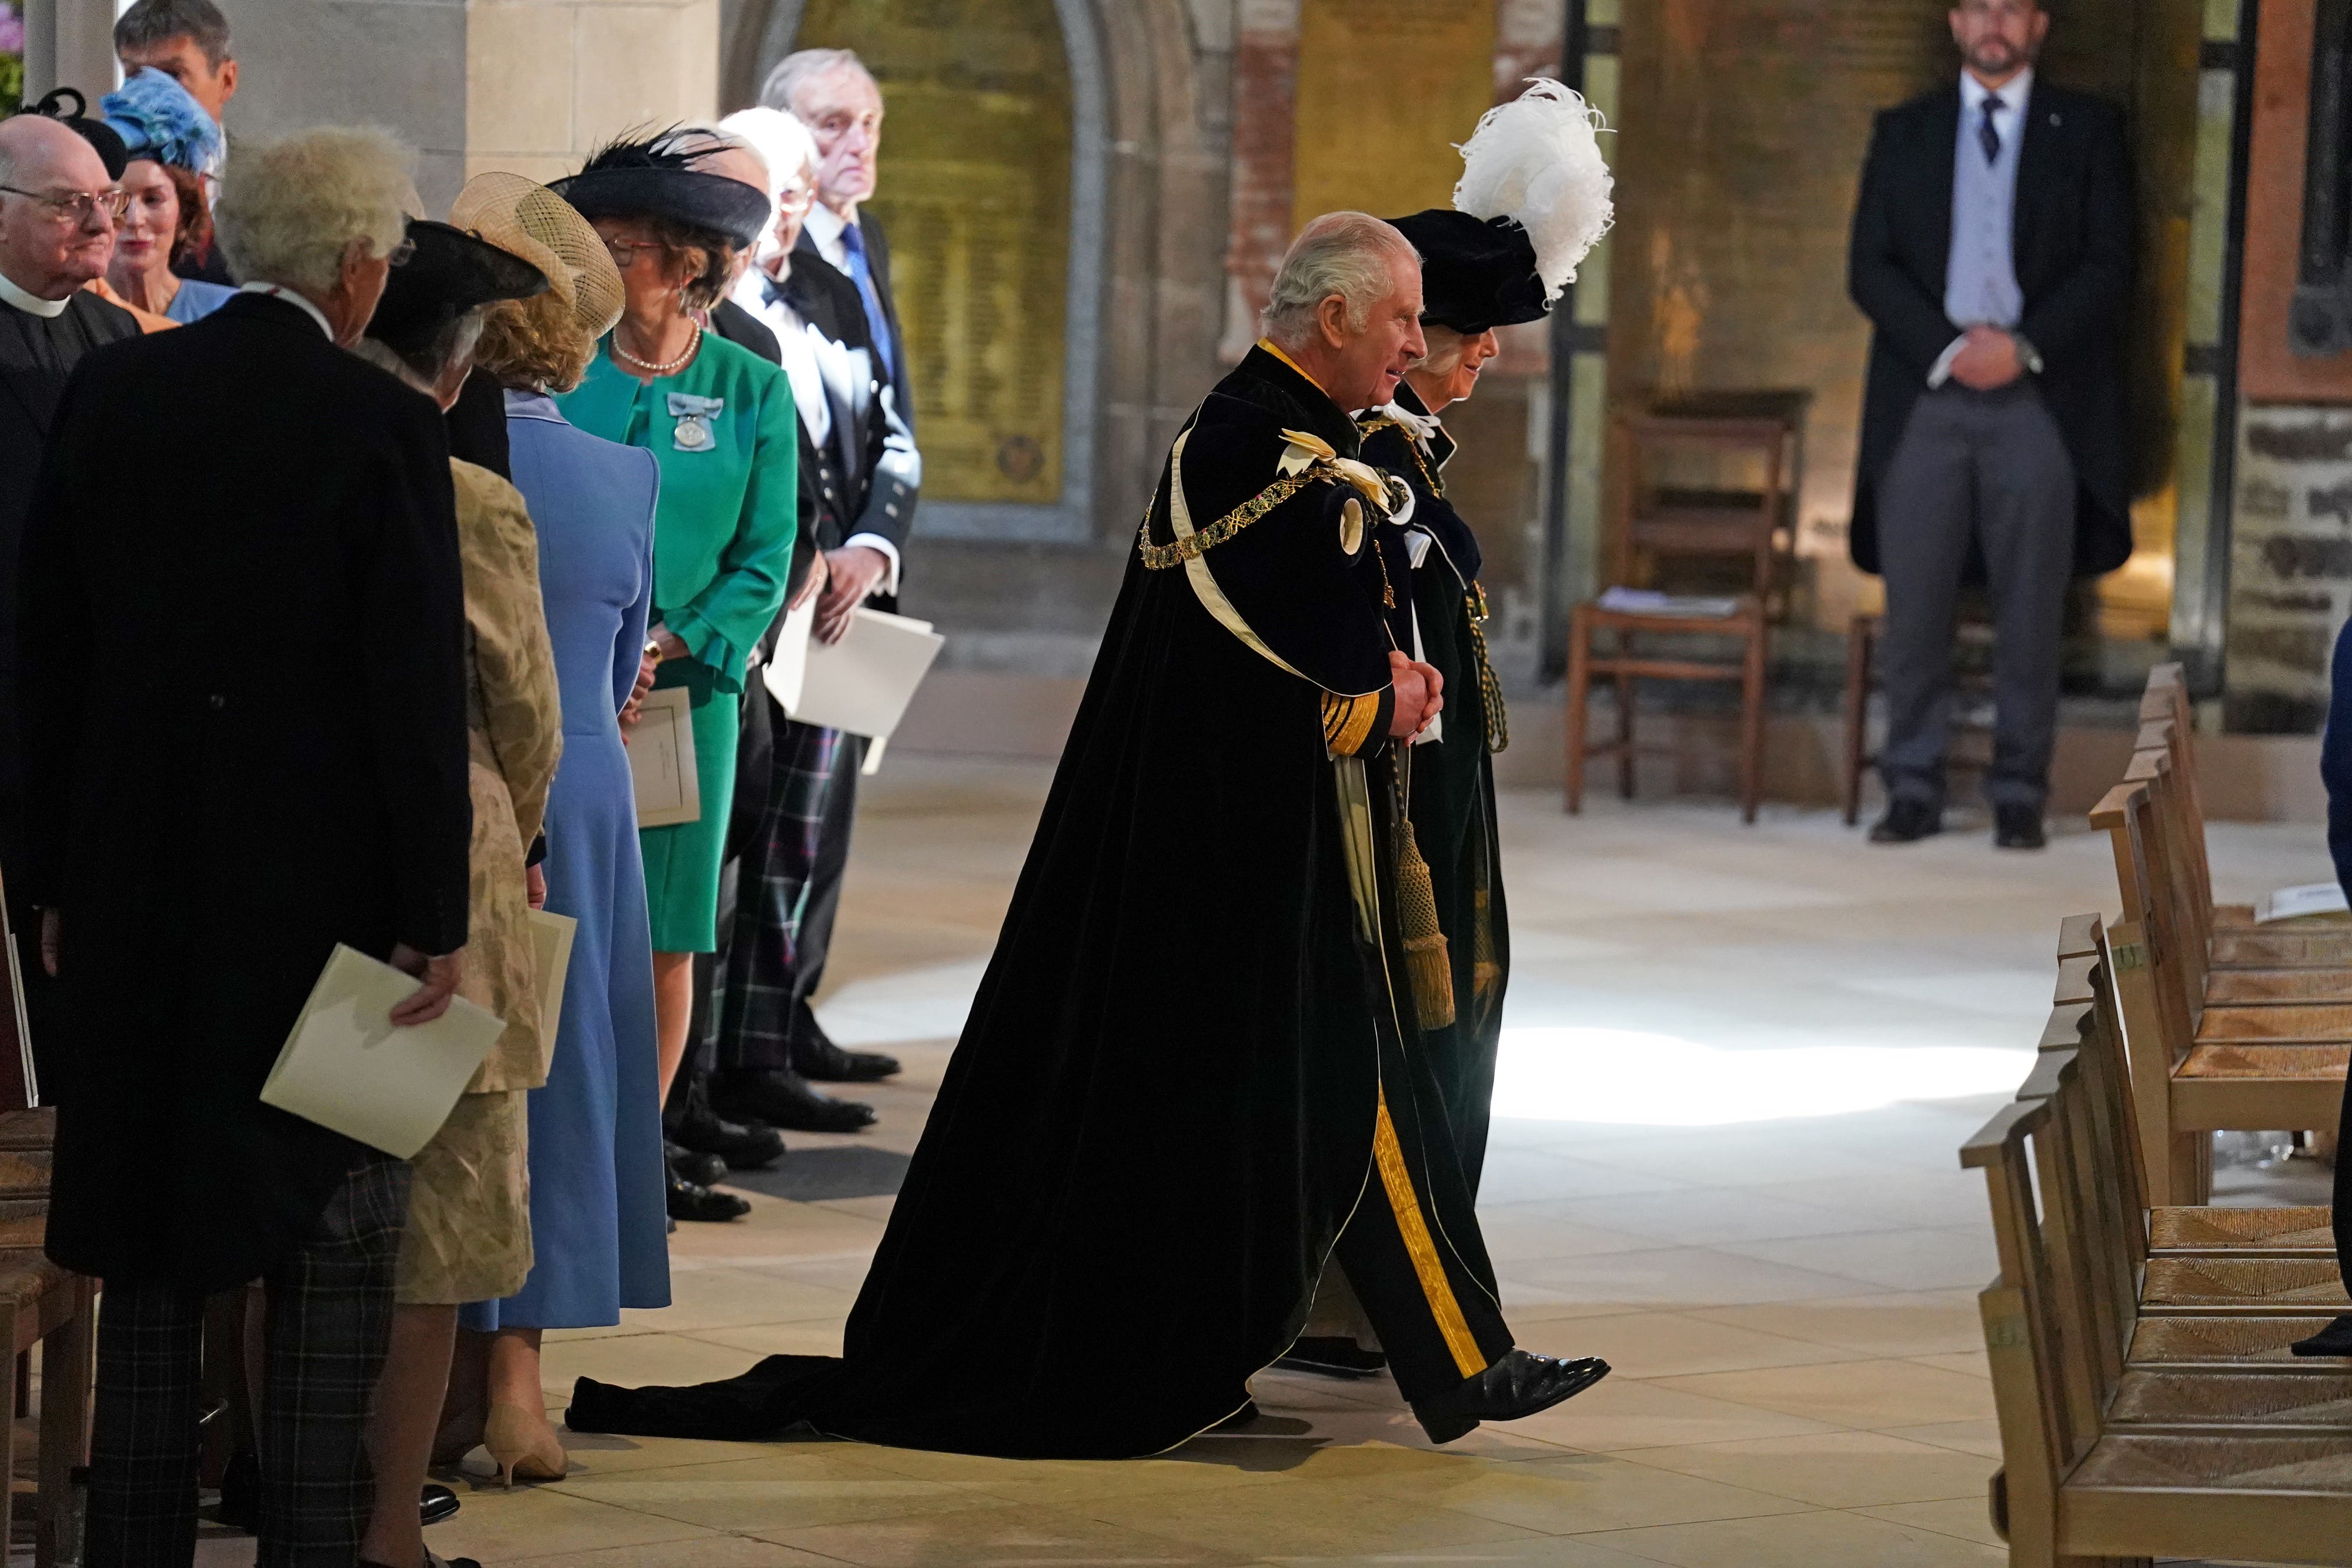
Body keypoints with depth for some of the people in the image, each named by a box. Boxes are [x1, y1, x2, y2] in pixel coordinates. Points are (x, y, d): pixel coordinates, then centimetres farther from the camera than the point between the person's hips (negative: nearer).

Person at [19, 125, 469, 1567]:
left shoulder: (110, 394, 2)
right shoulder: (385, 427, -12)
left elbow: (47, 653, 6)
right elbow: (420, 690, -13)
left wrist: (60, 882, 13)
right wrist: (436, 922, -7)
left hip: (138, 882, 4)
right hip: (320, 891, -4)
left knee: (150, 1243, 12)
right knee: (334, 1241, 4)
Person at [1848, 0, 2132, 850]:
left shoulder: (2087, 129, 10)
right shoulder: (1904, 132, 13)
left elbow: (2110, 263, 2)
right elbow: (1869, 266, 6)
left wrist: (2023, 346, -11)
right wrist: (1946, 348, -9)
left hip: (2040, 398, -1)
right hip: (1926, 396, 1)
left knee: (2032, 611, -1)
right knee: (1914, 605, -2)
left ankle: (2019, 794, 5)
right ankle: (1913, 789, 4)